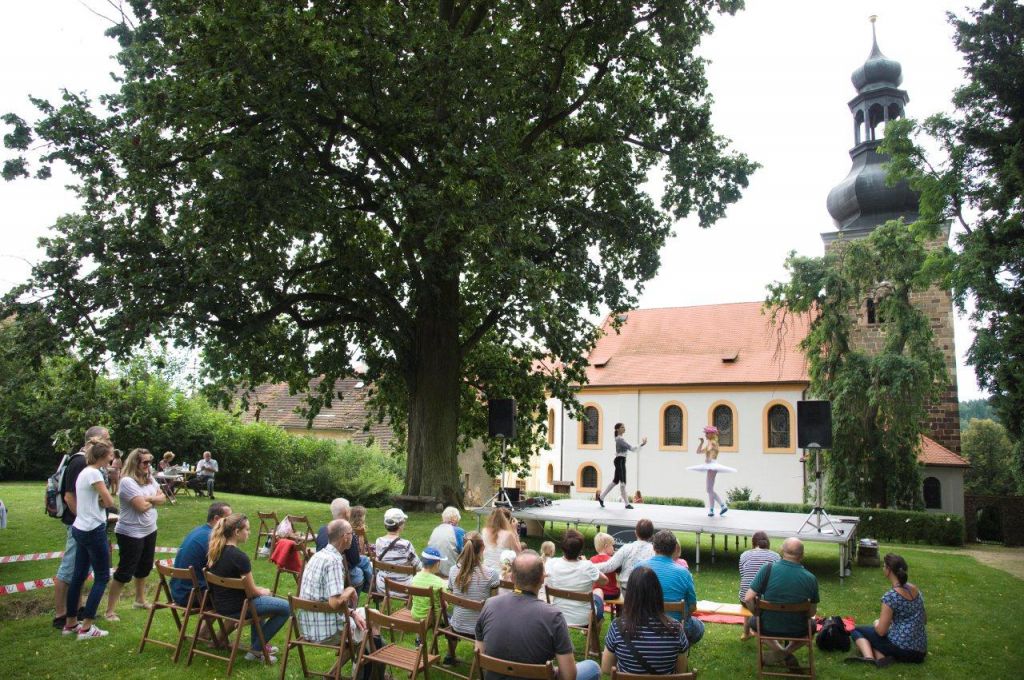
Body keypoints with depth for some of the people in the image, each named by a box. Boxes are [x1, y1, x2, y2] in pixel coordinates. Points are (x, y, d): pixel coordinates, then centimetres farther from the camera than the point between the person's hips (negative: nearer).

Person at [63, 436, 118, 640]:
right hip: (93, 531, -10)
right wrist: (105, 498, 4)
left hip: (81, 529, 10)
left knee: (79, 576, 16)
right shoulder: (94, 473, -18)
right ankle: (86, 628, 2)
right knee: (102, 577, -1)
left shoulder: (84, 472, 12)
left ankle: (71, 623, 25)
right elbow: (109, 502, -15)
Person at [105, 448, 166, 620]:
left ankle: (140, 600, 38)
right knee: (125, 572, -2)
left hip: (149, 530, 8)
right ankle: (110, 611, 8)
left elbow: (162, 498, 4)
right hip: (131, 533, -8)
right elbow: (141, 506, -25)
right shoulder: (128, 482, -21)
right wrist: (154, 499, -5)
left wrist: (148, 498, -14)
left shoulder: (150, 479, 5)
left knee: (145, 567, 20)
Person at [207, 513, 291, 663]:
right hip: (236, 608, -9)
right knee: (286, 607, 0)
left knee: (263, 599, 32)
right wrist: (263, 592, 5)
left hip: (219, 604, 9)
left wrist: (260, 590, 14)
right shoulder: (239, 556, -25)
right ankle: (255, 651, 5)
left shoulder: (213, 552, 0)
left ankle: (258, 643, 34)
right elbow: (251, 592, -18)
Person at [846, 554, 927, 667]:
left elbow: (881, 631, -14)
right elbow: (924, 620, 18)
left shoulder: (890, 596, -17)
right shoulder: (915, 588, 5)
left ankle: (868, 657, -16)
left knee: (856, 631, 12)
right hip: (920, 651, 7)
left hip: (902, 648, -7)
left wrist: (877, 623, 8)